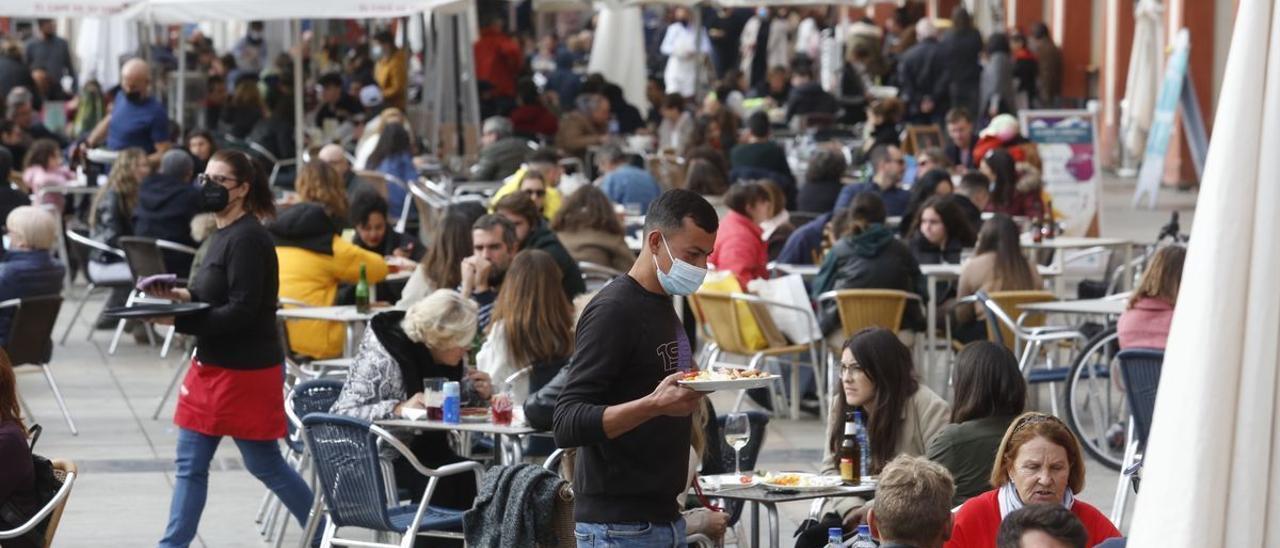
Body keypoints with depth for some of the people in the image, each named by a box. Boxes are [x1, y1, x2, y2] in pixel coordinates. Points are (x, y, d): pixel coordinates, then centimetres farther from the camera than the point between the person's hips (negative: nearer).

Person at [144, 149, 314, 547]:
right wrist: (185, 296, 0)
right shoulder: (224, 234, 11)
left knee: (265, 465, 3)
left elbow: (241, 311, -22)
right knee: (190, 464, 7)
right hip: (213, 365, 9)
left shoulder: (247, 239, -18)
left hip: (246, 369, -9)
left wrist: (179, 321, -25)